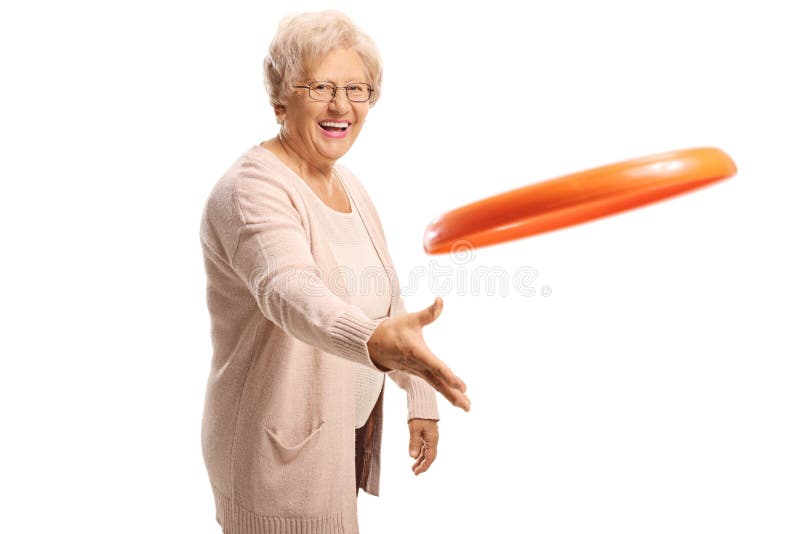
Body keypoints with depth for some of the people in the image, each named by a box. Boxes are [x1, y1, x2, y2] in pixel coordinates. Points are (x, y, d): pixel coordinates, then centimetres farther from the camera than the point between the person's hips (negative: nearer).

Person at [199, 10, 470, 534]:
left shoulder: (350, 184, 6)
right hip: (282, 450, -7)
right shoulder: (251, 189, -21)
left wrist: (421, 400, 10)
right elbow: (289, 292, -41)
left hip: (352, 432, 8)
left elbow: (389, 300, 11)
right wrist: (376, 343, -59)